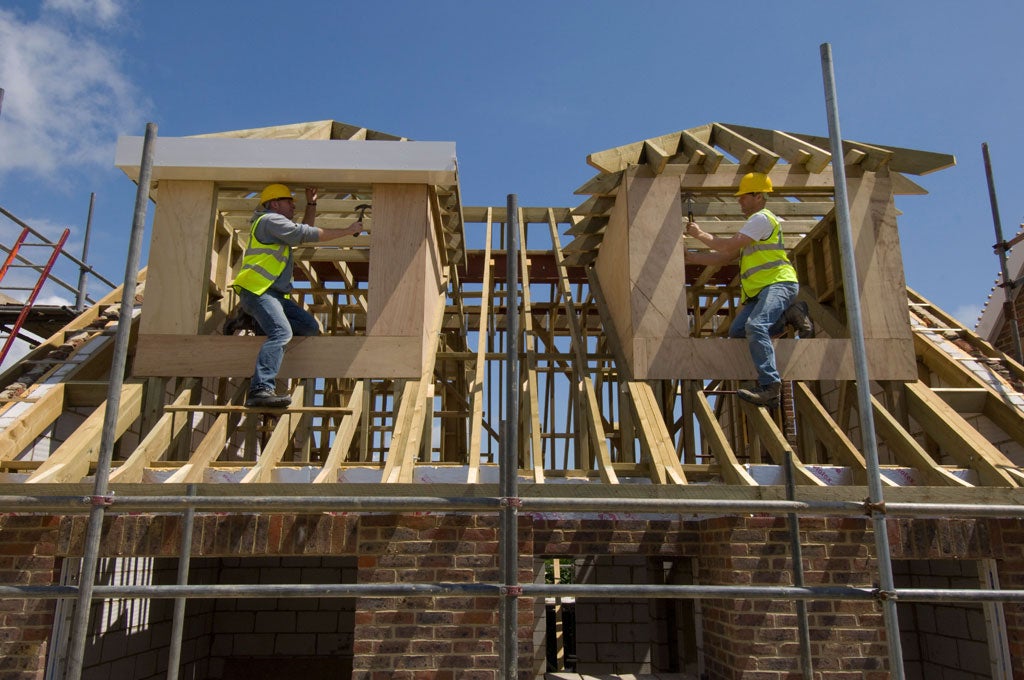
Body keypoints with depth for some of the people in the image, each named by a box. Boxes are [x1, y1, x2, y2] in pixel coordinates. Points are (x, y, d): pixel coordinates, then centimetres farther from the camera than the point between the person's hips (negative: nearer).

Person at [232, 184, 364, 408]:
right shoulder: (271, 219, -2)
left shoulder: (276, 224, 29)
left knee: (310, 327, 0)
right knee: (282, 332, -31)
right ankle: (261, 390, -41)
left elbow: (305, 230, 40)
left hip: (273, 293, 10)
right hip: (257, 290, -10)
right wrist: (347, 231, -4)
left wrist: (311, 204, 32)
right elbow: (309, 234, -9)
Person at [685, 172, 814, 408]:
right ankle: (789, 315, 4)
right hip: (761, 290, 10)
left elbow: (729, 246, -12)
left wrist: (700, 234, 1)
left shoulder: (762, 218, -3)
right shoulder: (753, 224, 29)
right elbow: (724, 257, 22)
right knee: (737, 332, -4)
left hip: (779, 283, -10)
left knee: (755, 326, -31)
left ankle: (769, 387, -36)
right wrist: (689, 257, 13)